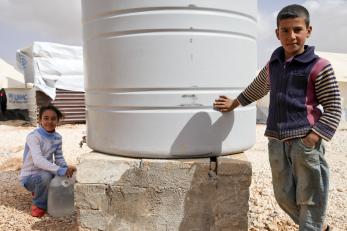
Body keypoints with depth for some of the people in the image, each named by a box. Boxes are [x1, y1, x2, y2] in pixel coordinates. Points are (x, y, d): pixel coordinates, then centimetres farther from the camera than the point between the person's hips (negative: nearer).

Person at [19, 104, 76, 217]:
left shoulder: (57, 137, -3)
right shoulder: (33, 136, -23)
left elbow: (59, 158, 1)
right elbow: (38, 160, -35)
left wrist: (66, 168, -22)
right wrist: (60, 170, -44)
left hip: (46, 173, 7)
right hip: (29, 176, -6)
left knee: (68, 175, -14)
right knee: (46, 176, -36)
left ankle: (38, 192, 12)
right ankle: (39, 204, -6)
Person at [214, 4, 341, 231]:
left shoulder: (319, 66, -6)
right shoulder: (272, 66, 10)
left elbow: (333, 108, -4)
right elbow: (256, 89, 29)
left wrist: (315, 136, -15)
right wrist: (235, 102, 35)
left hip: (305, 140, -5)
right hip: (277, 141, 6)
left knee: (309, 199, 3)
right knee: (284, 197, 15)